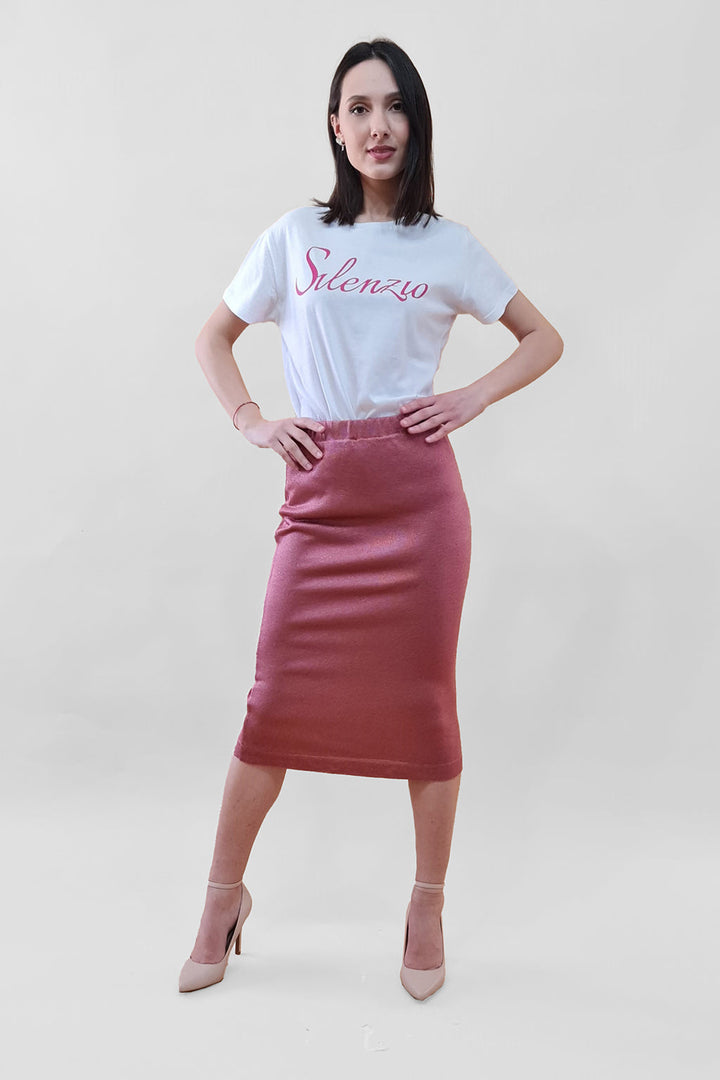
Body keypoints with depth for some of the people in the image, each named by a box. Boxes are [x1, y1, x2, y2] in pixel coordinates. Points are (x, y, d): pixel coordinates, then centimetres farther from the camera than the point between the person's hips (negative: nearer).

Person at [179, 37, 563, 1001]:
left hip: (417, 488, 0)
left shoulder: (448, 247, 8)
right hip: (320, 491, 1)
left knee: (422, 699, 4)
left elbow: (544, 338, 16)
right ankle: (224, 894, 23)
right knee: (279, 696, 1)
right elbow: (214, 336, 18)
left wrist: (474, 398, 1)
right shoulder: (295, 235, 10)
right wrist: (249, 421, 4)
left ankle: (428, 908, 23)